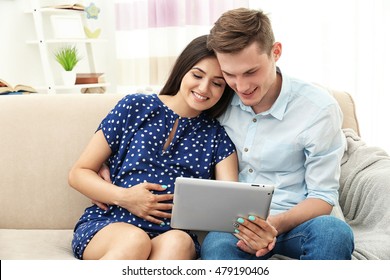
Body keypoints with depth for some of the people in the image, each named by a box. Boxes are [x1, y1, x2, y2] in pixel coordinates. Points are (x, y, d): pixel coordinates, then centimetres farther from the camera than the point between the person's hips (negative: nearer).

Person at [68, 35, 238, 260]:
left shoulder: (217, 137, 12)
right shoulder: (135, 107, 7)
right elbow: (79, 173, 8)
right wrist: (123, 197, -11)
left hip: (172, 235, 1)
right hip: (107, 225, -1)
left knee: (178, 242, -36)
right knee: (135, 240, -37)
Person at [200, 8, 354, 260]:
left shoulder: (319, 109, -8)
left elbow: (323, 196, -5)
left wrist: (277, 223, -25)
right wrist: (238, 224, -14)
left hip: (294, 220, 1)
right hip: (234, 222, 0)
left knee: (333, 231, -34)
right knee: (216, 244, -36)